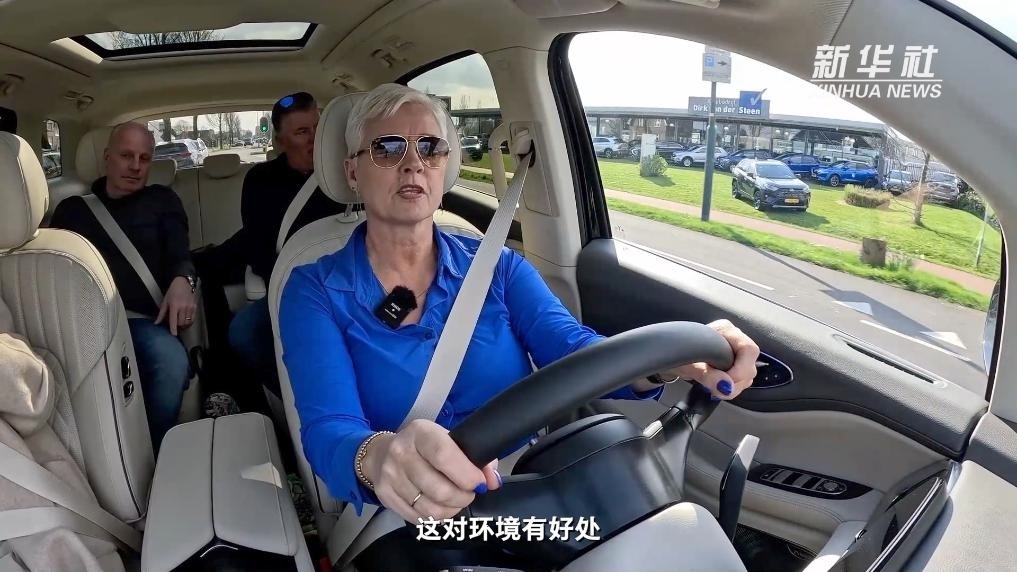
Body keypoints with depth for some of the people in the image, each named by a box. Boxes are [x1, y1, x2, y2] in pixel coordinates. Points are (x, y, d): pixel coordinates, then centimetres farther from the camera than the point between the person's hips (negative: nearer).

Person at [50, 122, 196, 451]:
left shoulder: (162, 201, 23)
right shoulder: (72, 208, 25)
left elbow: (179, 254, 10)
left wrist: (182, 281, -17)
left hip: (140, 319, 0)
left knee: (172, 362, -36)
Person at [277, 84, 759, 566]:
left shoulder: (497, 267, 5)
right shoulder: (315, 291, -2)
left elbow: (575, 352, -10)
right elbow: (327, 430, -17)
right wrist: (377, 458, -41)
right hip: (406, 530, -2)